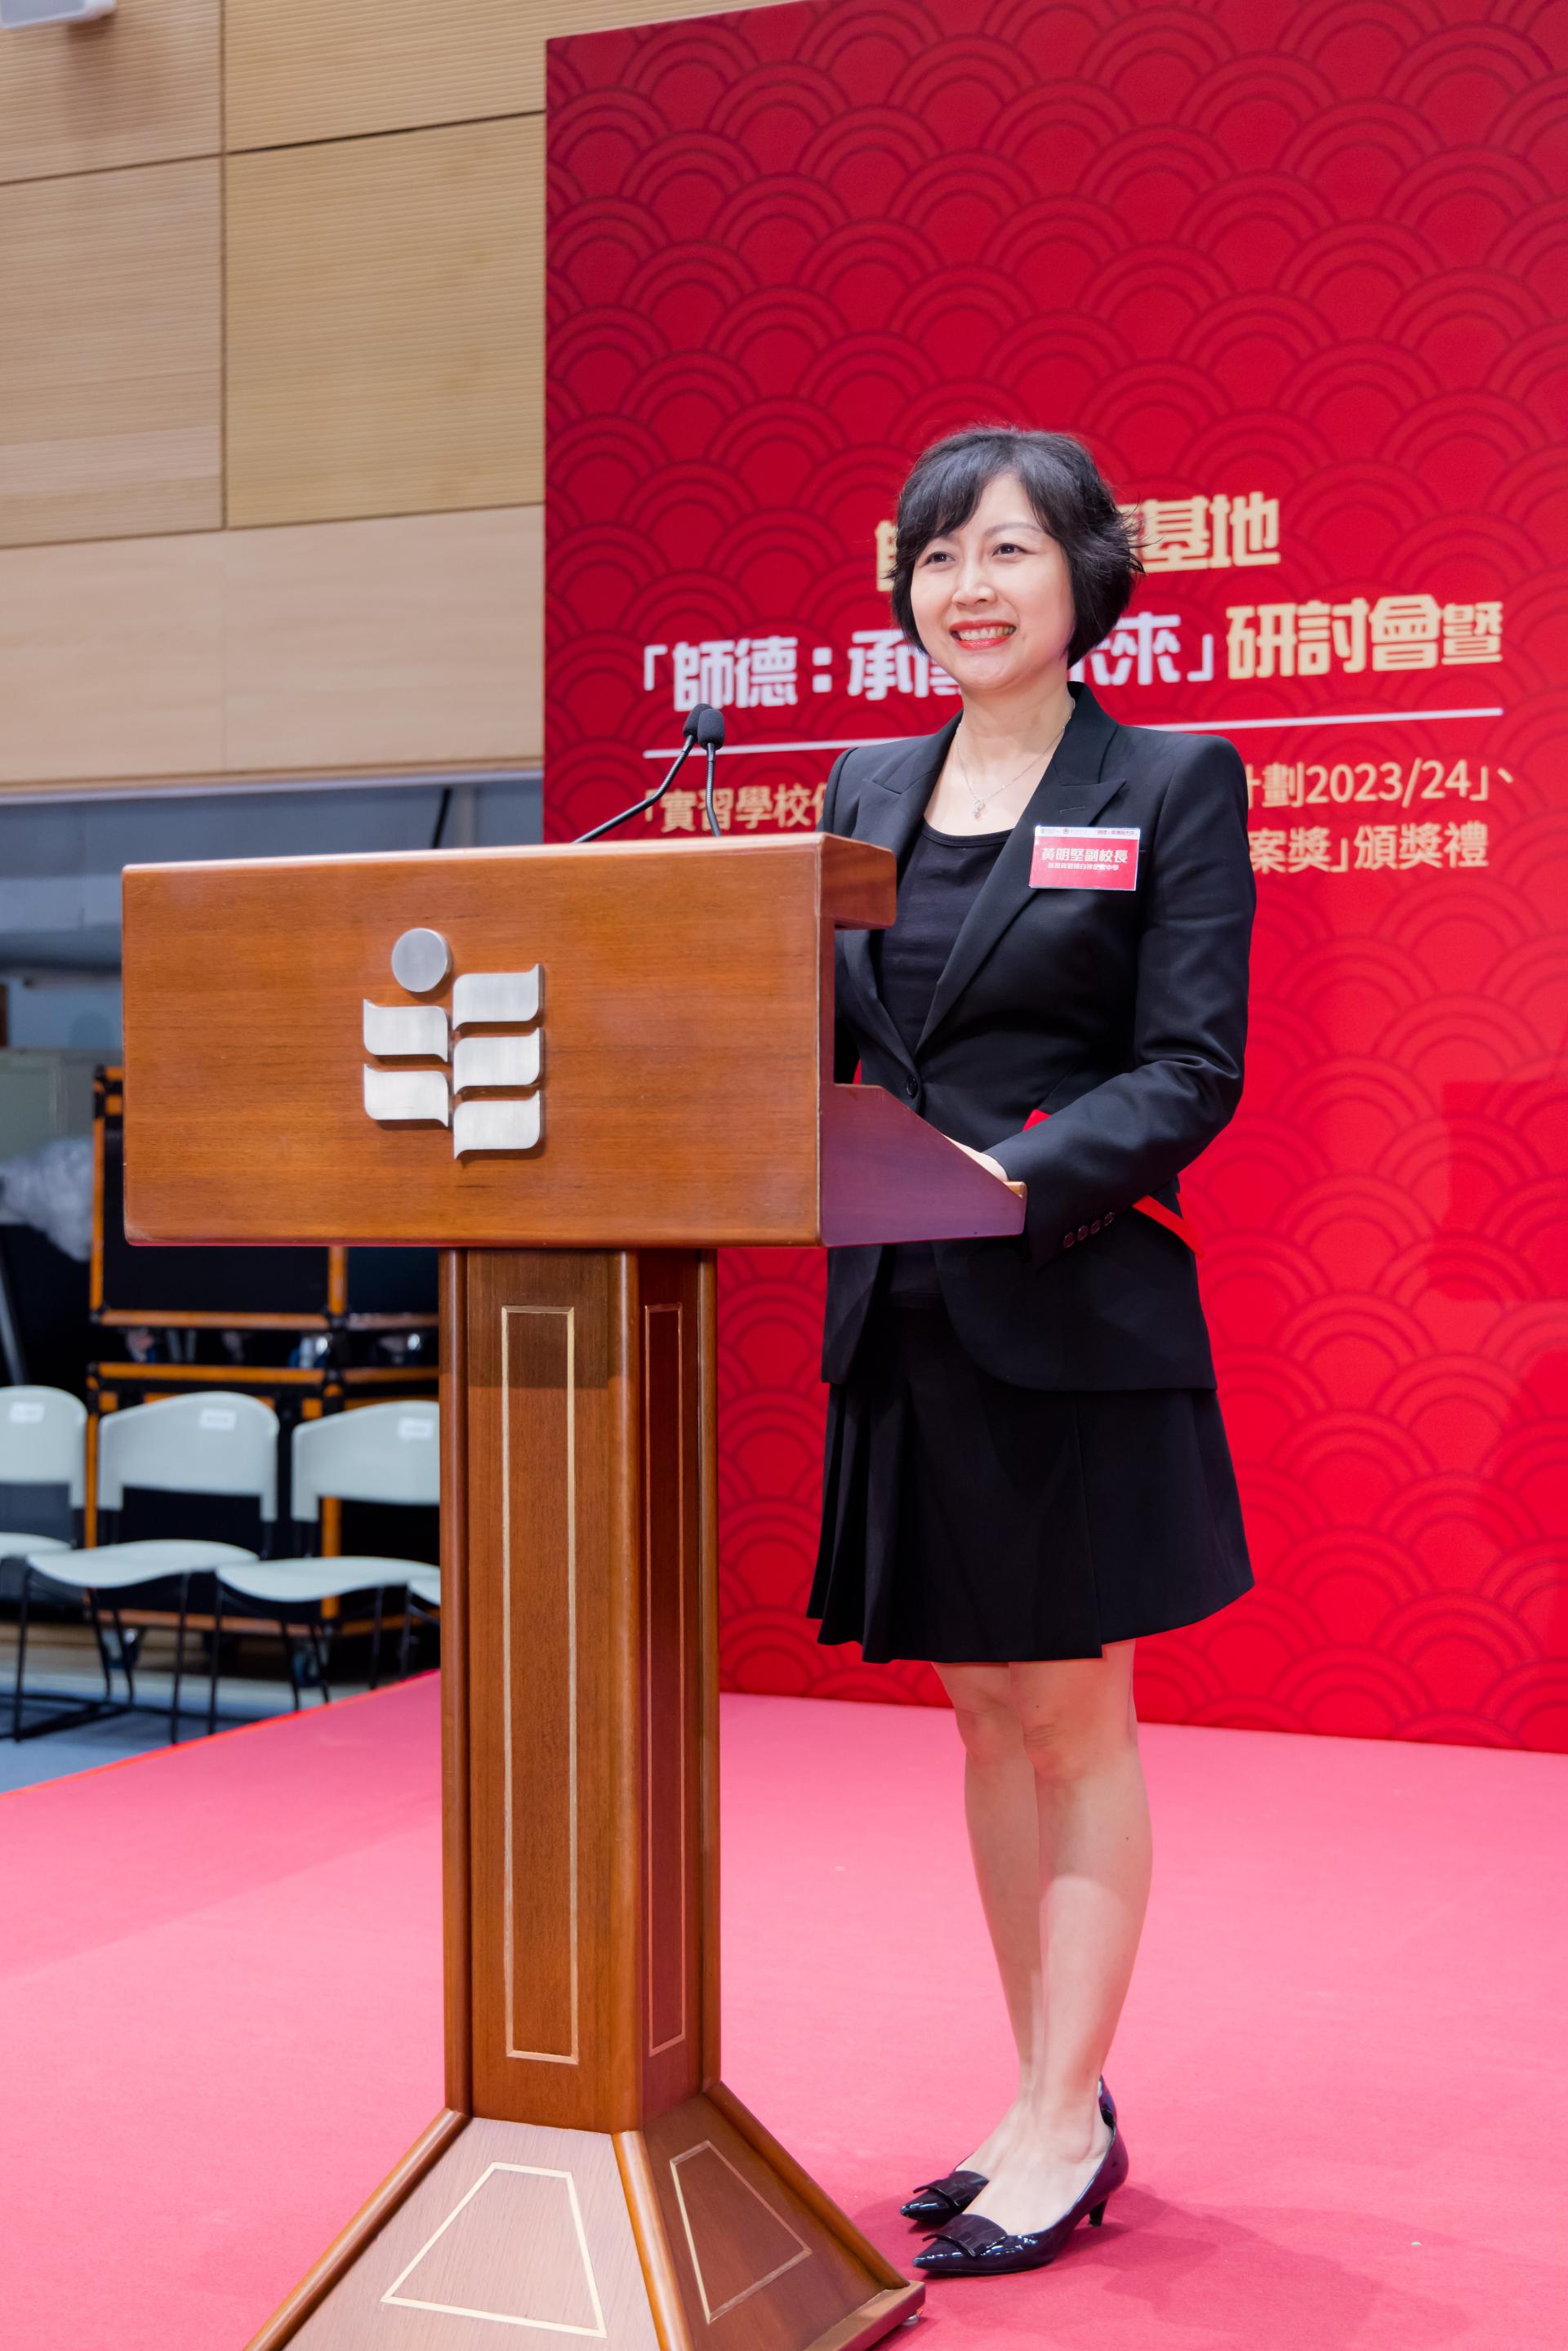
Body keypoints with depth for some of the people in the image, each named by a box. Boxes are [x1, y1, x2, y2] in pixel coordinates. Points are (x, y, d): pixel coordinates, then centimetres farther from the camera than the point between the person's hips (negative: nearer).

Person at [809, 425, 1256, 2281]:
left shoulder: (1172, 785, -3)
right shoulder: (868, 789, 12)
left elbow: (1192, 1070, -10)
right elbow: (814, 1039, 10)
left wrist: (1030, 1176, -24)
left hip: (1078, 1312, -5)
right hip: (904, 1319, 6)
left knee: (1076, 1725, 4)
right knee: (988, 1720, 13)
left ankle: (1063, 2132, 14)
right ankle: (1050, 2104, 26)